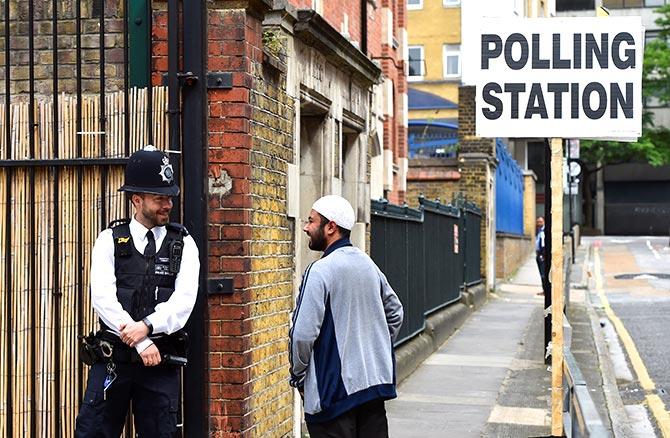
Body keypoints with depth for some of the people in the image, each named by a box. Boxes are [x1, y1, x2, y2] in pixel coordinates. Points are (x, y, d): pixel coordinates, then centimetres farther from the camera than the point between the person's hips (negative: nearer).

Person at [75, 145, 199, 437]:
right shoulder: (110, 240, 3)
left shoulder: (183, 244, 6)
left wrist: (147, 326, -21)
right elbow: (103, 298, -8)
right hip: (112, 357, -1)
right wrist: (142, 344, -15)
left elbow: (184, 300, -5)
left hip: (161, 360, 1)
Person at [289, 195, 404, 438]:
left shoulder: (320, 271, -15)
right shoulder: (368, 264, 9)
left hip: (334, 390, -7)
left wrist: (298, 376, -4)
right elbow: (395, 312, 21)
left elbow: (304, 333, -18)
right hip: (375, 381, 7)